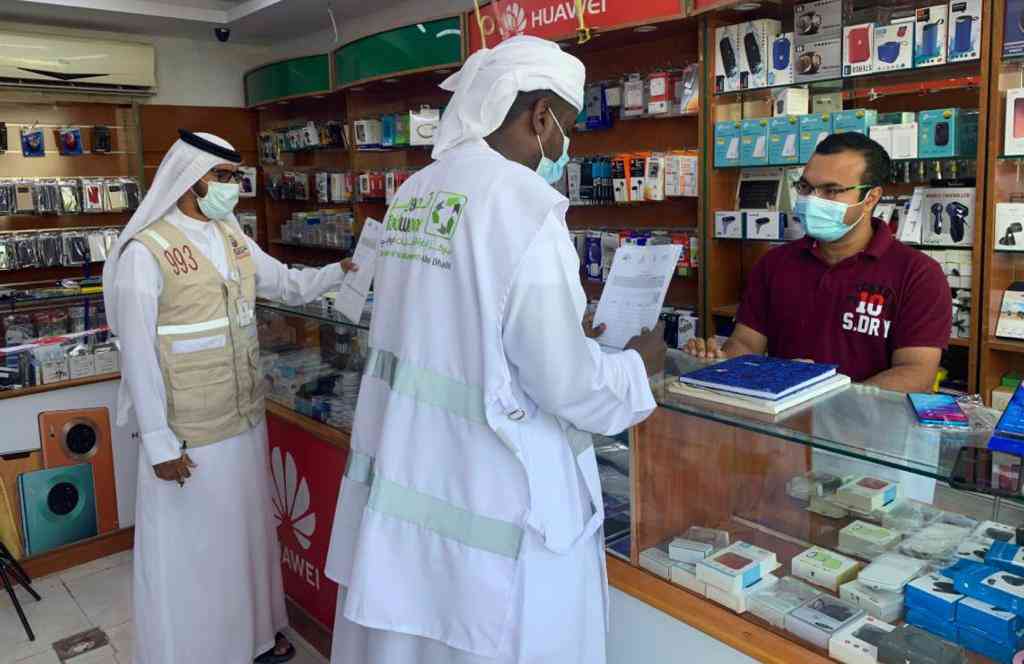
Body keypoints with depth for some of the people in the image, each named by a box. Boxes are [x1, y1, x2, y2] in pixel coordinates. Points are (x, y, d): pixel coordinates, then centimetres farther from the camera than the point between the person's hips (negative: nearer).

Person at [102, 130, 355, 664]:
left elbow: (287, 285, 19)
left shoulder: (233, 237, 5)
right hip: (188, 434, -7)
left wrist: (344, 269, 5)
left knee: (247, 530, 21)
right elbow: (138, 355, -15)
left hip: (246, 420, 7)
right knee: (190, 545, 9)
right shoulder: (145, 251, -16)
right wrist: (159, 443, -15)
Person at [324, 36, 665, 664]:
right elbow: (566, 386, -17)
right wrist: (638, 363, 3)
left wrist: (569, 332, 21)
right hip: (485, 504, -7)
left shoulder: (415, 192, 5)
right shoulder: (524, 205, -19)